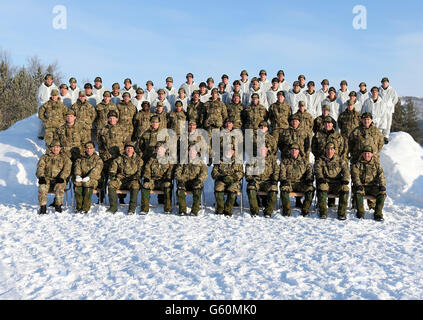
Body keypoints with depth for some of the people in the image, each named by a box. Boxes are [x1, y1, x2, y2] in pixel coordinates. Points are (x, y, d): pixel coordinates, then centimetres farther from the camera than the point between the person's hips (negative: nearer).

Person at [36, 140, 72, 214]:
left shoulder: (64, 157, 12)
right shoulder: (45, 157, 15)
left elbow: (67, 168, -2)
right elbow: (40, 167, 2)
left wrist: (61, 177, -18)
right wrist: (41, 177, -18)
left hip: (58, 180, -1)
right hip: (47, 179, 1)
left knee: (59, 189, -33)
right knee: (42, 189, -30)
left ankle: (58, 206, -13)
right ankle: (43, 207, -17)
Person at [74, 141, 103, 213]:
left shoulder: (98, 159, 8)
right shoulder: (81, 159, 21)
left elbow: (96, 170, -8)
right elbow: (77, 167, 6)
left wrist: (88, 177, -23)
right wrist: (78, 175, -15)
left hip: (93, 179, -3)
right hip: (82, 178, 3)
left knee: (88, 183, -36)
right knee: (77, 183, -31)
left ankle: (85, 208, -33)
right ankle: (78, 207, -22)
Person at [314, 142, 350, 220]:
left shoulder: (340, 161, 16)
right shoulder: (320, 160, 11)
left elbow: (346, 171, 2)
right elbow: (317, 170, -6)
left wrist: (345, 180, -19)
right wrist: (320, 177, -28)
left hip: (337, 184, 1)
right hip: (325, 182, -1)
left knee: (345, 188, -30)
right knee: (322, 187, -36)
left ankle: (342, 213, -21)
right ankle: (323, 212, -27)